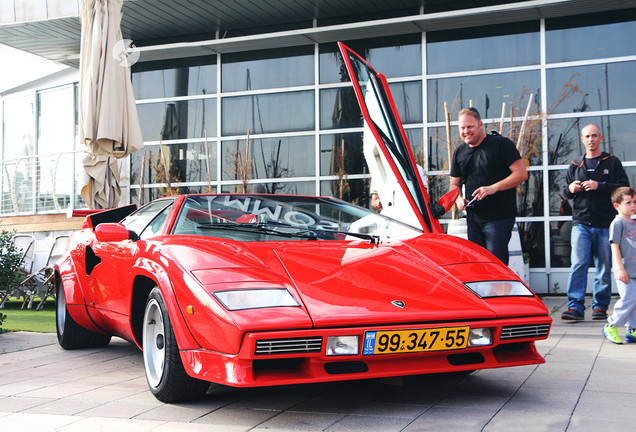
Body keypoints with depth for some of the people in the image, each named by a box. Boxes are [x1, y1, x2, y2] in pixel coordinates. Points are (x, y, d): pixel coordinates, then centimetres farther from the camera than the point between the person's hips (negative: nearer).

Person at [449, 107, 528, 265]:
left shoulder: (501, 144, -6)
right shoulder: (459, 152, 13)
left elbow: (521, 174, -12)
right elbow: (454, 184, 20)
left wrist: (494, 188, -23)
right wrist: (459, 198, -3)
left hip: (499, 218, -6)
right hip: (473, 219, 6)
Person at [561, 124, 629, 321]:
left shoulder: (612, 162, 7)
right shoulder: (575, 165, 16)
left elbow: (624, 187, -3)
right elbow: (565, 192, 22)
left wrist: (599, 186, -14)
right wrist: (570, 189, -1)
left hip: (605, 225, -1)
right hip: (581, 224, 1)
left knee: (604, 268, 3)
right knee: (577, 265, -10)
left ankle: (600, 307, 12)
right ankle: (575, 307, -12)